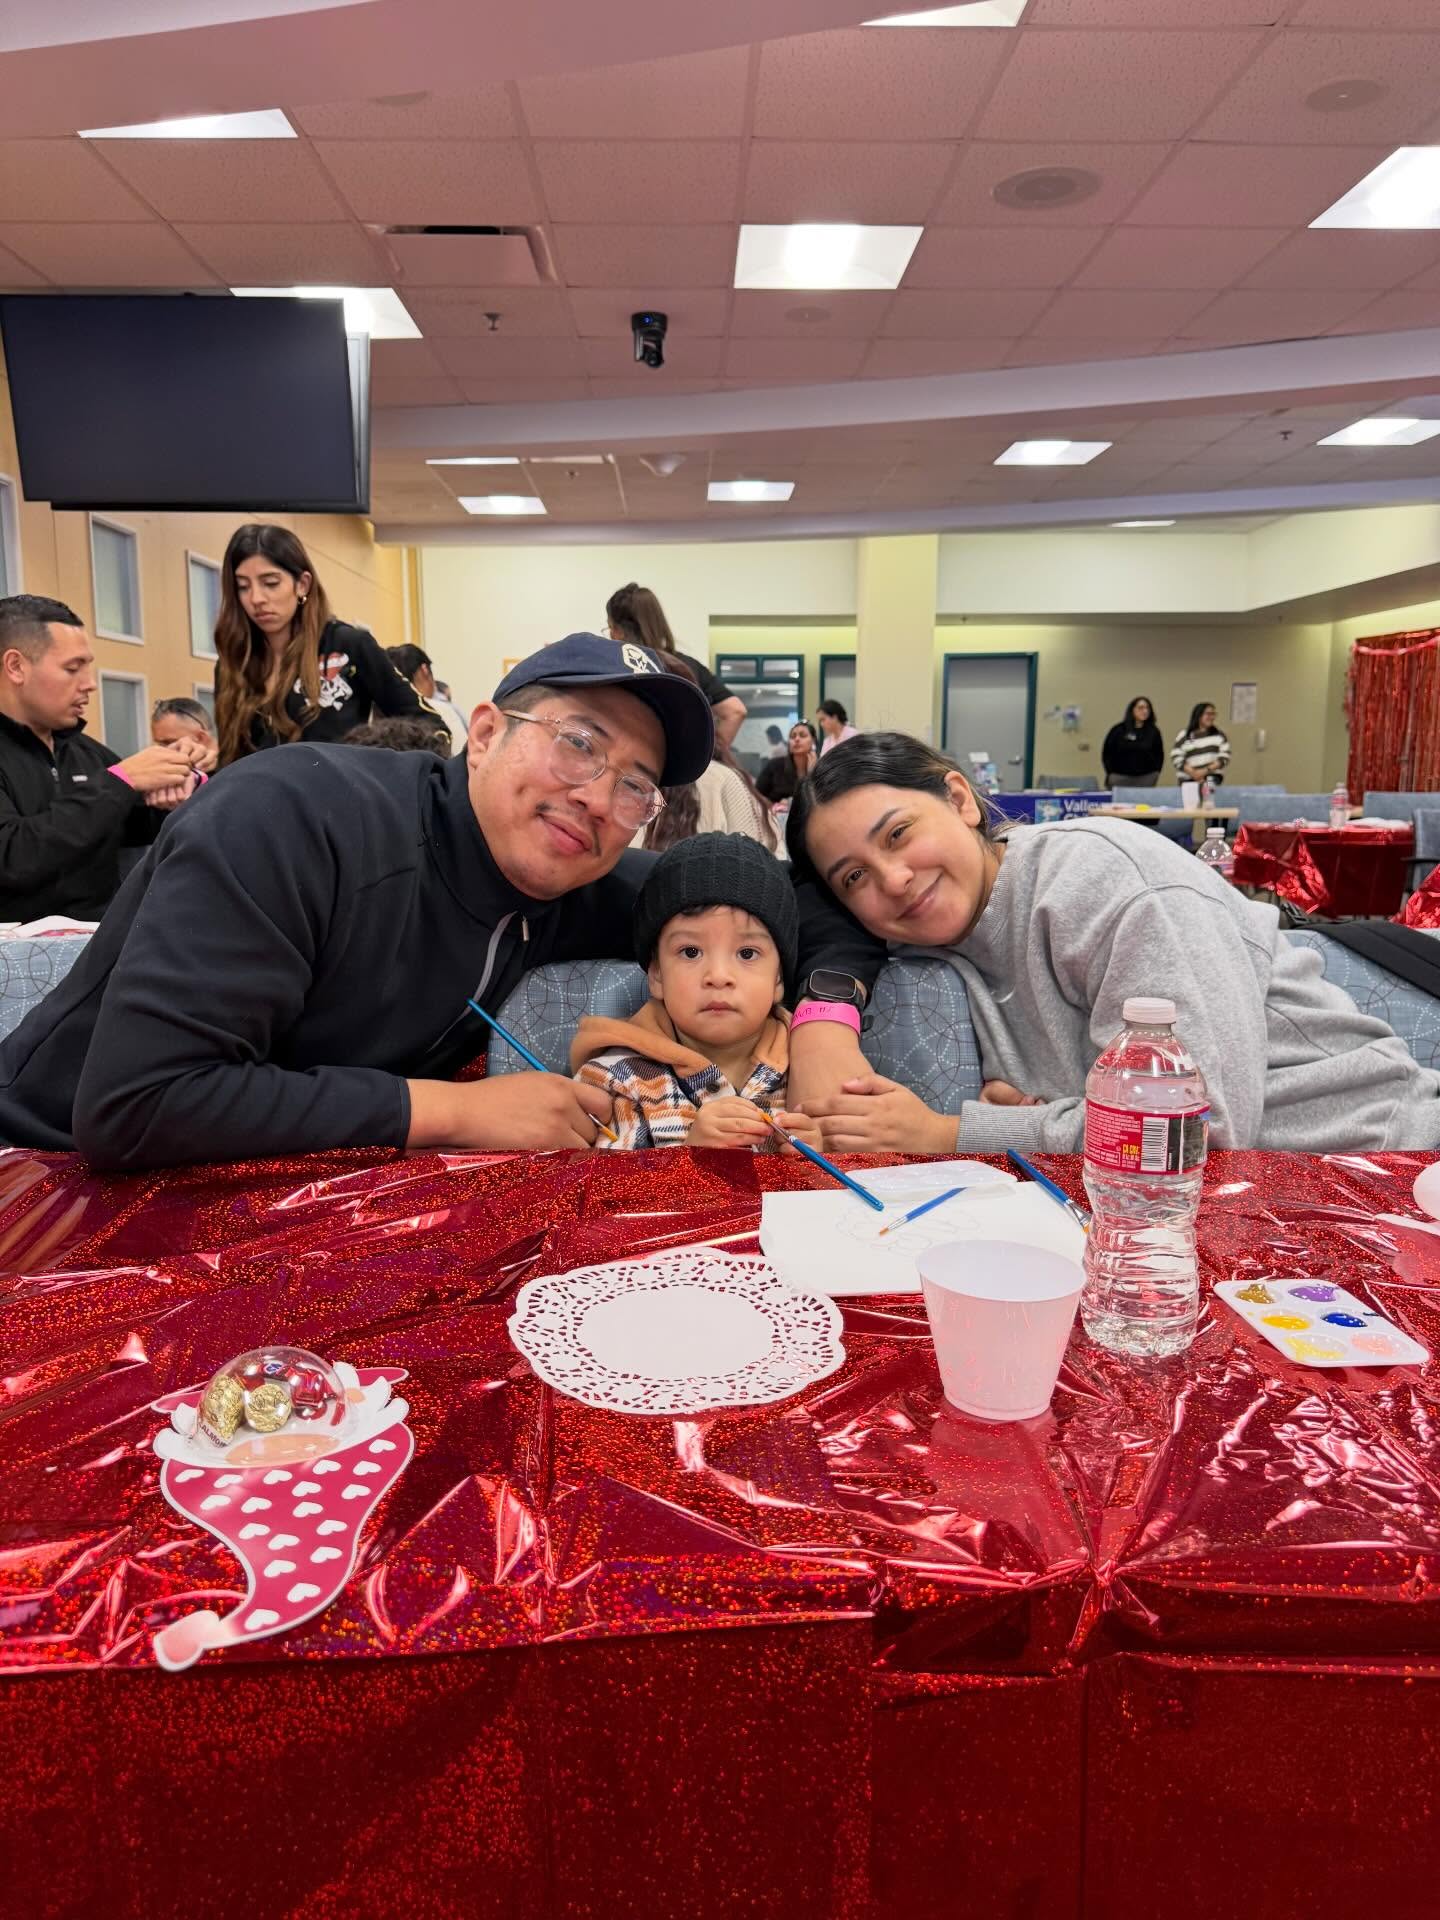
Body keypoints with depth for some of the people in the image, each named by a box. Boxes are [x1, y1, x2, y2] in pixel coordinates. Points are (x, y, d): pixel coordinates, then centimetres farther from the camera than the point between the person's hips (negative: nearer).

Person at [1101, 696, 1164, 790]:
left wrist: (1155, 773, 6)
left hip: (1146, 778, 2)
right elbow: (1107, 753, 4)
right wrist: (1111, 774, 0)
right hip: (1121, 778, -1)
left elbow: (1159, 754, 15)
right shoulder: (1119, 730, 1)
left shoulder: (1153, 731, 7)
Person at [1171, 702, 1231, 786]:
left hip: (1212, 778, 0)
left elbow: (1224, 757, 2)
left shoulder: (1219, 735, 10)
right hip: (1188, 780, 0)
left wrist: (1206, 770, -12)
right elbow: (1177, 760, -2)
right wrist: (1194, 773, -14)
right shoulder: (1184, 736, 5)